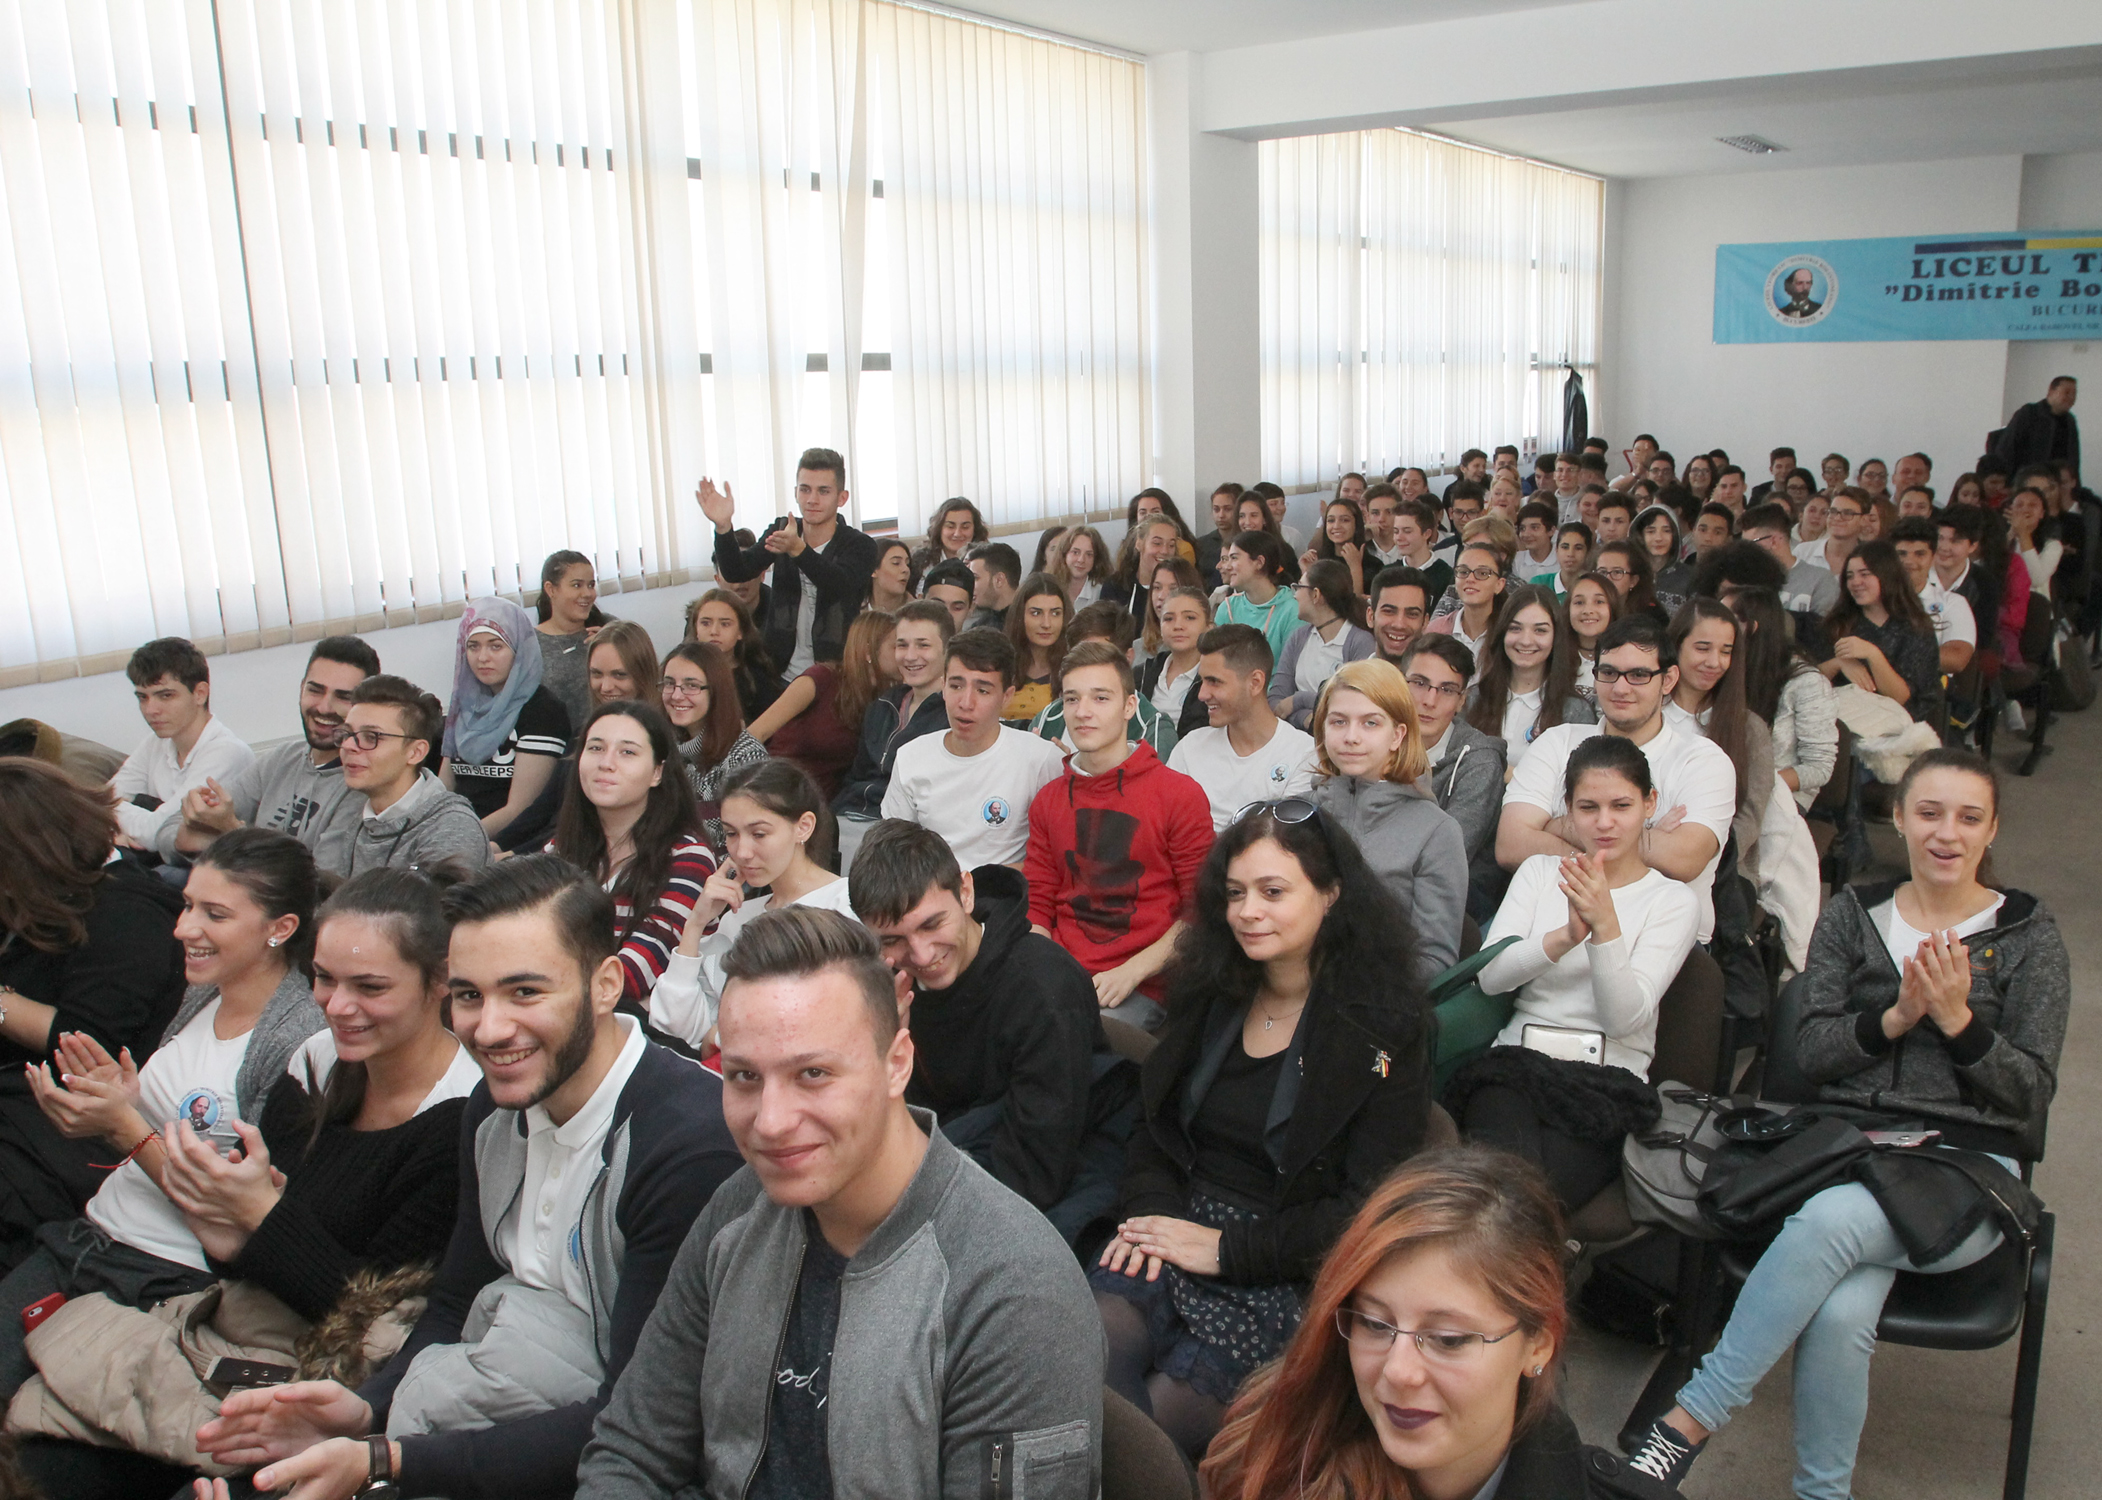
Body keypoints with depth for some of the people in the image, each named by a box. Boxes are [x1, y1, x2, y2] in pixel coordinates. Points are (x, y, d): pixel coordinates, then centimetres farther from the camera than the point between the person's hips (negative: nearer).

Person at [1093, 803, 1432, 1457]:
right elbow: (1154, 1125, 17)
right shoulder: (1211, 995, 14)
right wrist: (1149, 1208, -5)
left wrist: (1229, 1248, -13)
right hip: (1176, 1226, 4)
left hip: (1289, 1272, -4)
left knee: (1163, 1405, -27)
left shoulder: (1385, 1029, -3)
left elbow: (1366, 1207, -8)